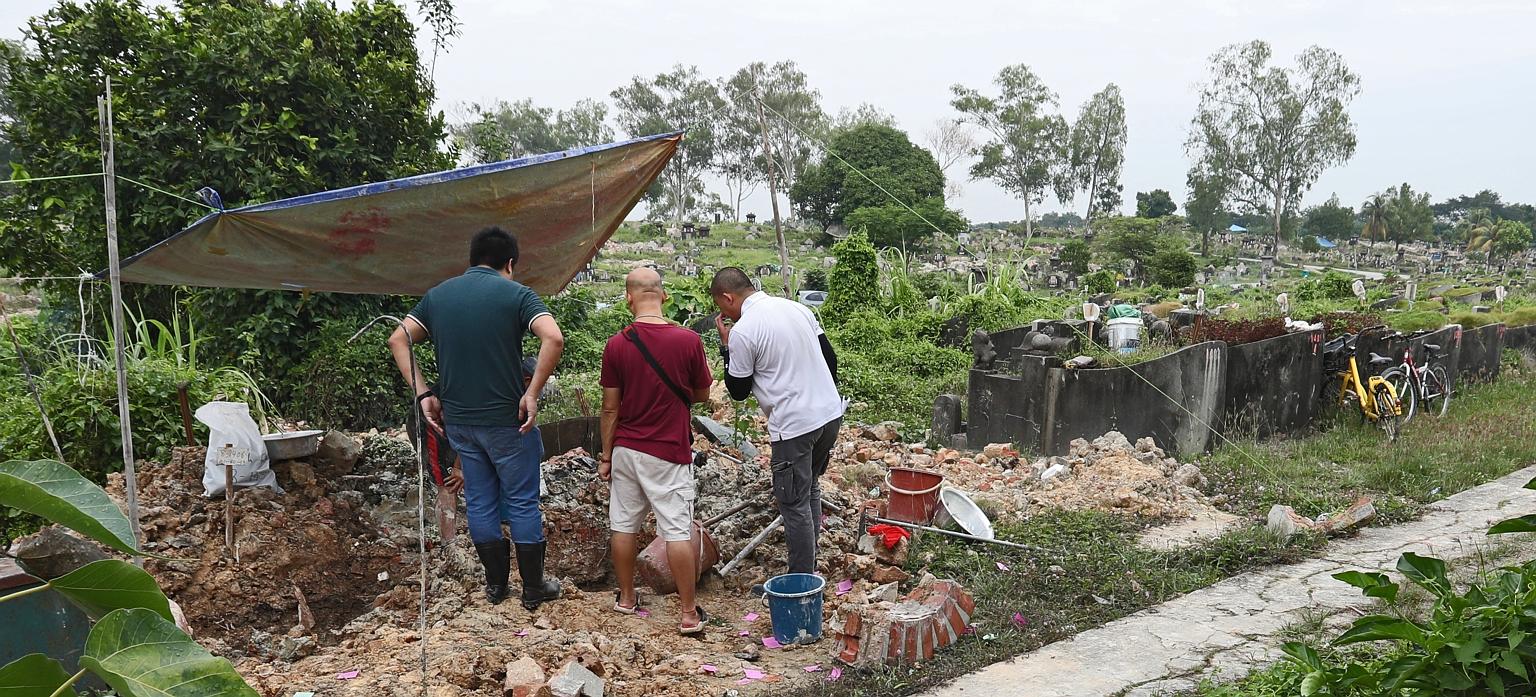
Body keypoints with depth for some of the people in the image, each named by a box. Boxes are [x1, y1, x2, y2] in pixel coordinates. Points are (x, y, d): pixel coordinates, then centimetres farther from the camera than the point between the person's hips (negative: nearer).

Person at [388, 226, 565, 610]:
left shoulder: (438, 294, 6)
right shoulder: (516, 294, -9)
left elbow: (398, 340, 5)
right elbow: (553, 338, -24)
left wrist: (423, 394, 4)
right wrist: (532, 392, -17)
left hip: (457, 419, 5)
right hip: (506, 419, -5)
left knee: (479, 502, 16)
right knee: (522, 502, 8)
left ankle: (496, 584, 26)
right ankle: (533, 588, 17)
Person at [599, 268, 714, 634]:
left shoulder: (616, 345, -7)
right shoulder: (688, 341, -12)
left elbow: (610, 408, -2)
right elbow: (702, 394, 2)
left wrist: (606, 456, 8)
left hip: (625, 449, 2)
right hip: (669, 453, -2)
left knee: (623, 526, 15)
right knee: (678, 532, 2)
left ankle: (626, 597, 29)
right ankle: (688, 613, 6)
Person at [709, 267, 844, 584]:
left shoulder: (742, 332, -13)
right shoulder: (797, 308, 9)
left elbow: (738, 391, -4)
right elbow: (829, 356, 14)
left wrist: (726, 347, 5)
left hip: (795, 426, -8)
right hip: (831, 415, 8)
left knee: (794, 504, 3)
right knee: (810, 491, 22)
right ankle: (809, 567, 32)